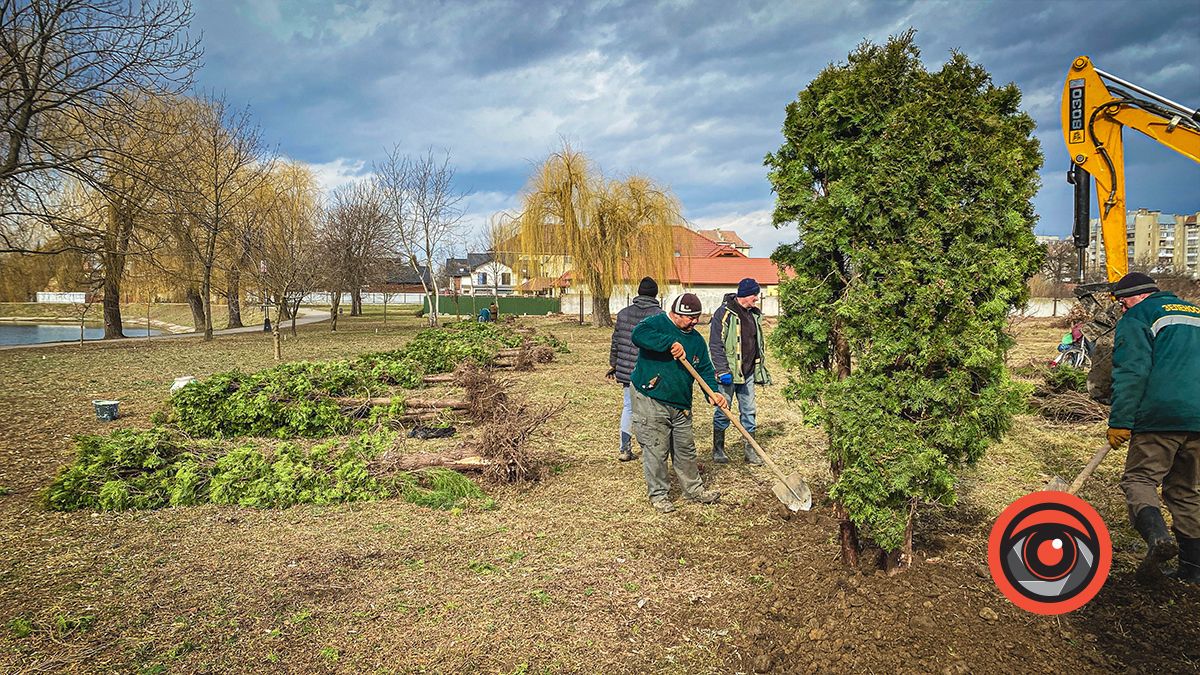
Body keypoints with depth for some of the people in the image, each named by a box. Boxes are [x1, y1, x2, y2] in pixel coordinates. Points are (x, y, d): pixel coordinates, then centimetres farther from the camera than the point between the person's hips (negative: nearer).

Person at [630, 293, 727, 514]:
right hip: (649, 400, -6)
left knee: (686, 449, 17)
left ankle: (694, 489, 32)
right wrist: (670, 343, -31)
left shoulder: (696, 340, 12)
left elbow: (705, 369, 12)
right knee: (656, 450, -1)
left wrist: (713, 392, -6)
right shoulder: (657, 323, -8)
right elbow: (637, 335, -29)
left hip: (681, 404, 7)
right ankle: (658, 495, 14)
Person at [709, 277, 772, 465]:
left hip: (748, 373, 7)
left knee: (749, 411, 10)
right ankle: (718, 449, 17)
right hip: (729, 373, -6)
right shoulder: (724, 313, -12)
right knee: (722, 412, 3)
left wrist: (761, 369, 20)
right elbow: (715, 345, -14)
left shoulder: (754, 314, 10)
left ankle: (749, 449, 19)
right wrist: (723, 371, -18)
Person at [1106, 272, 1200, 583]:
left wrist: (1119, 422, -11)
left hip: (1161, 416, -7)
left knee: (1139, 478, -2)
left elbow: (1131, 373, -10)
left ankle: (1157, 536, -27)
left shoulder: (1137, 317, 1)